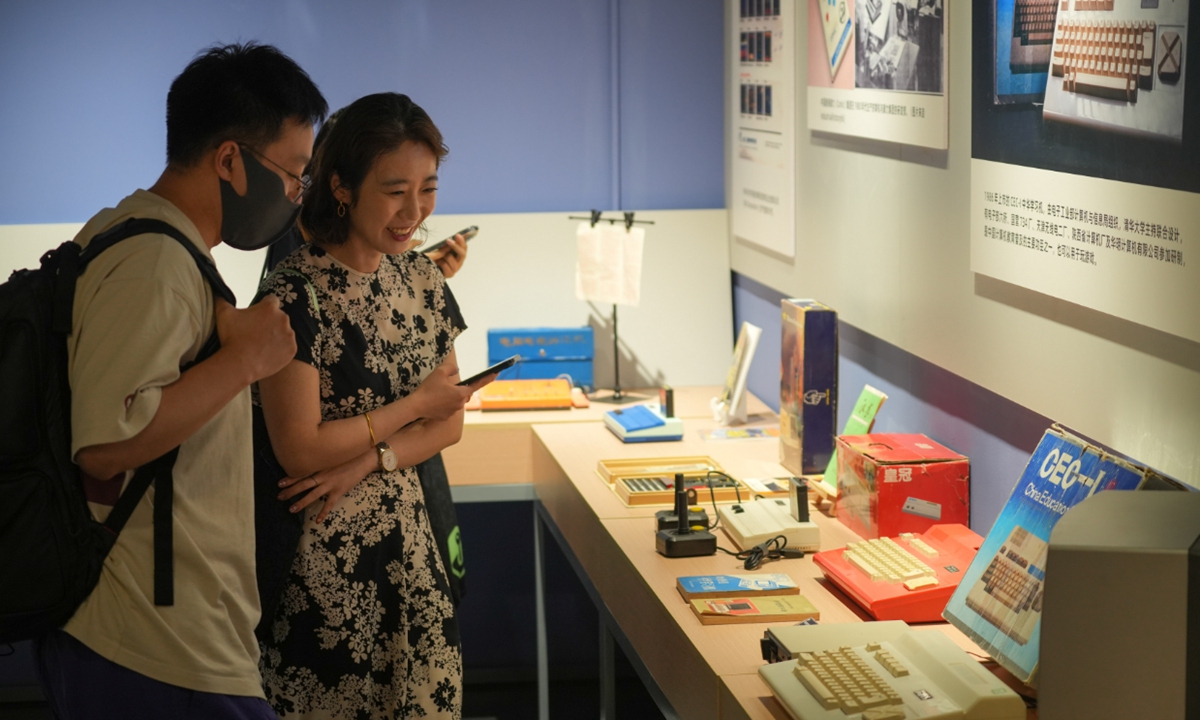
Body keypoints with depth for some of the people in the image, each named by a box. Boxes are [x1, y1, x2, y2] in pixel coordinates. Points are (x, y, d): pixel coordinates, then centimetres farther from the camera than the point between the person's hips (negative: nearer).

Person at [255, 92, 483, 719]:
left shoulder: (422, 278, 5)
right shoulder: (297, 292, -17)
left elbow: (449, 423, 7)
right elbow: (299, 450, -19)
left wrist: (366, 461, -11)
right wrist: (415, 405, -11)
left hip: (407, 536, 6)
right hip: (320, 554, -6)